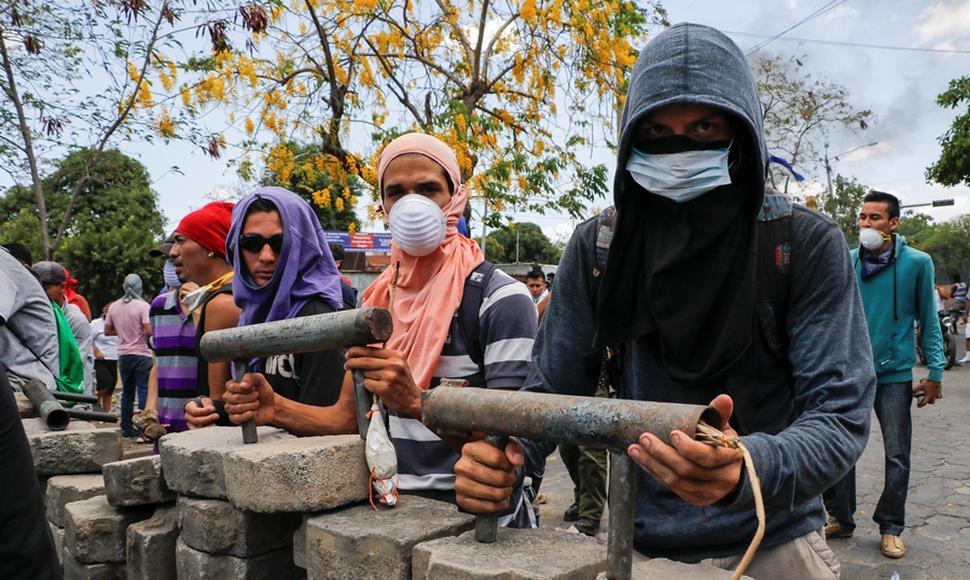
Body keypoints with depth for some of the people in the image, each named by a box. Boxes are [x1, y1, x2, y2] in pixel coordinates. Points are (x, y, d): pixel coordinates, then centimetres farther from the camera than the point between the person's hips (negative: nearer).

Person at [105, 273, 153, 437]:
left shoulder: (114, 306, 6)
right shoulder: (143, 306, -12)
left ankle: (126, 428, 19)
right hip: (141, 355, -6)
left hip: (123, 355, 6)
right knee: (144, 391, -3)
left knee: (127, 392, 14)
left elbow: (107, 330, 12)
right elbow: (149, 331, -20)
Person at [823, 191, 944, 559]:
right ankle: (840, 519, 24)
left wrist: (935, 372, -3)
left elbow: (928, 320, -1)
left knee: (897, 456, 8)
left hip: (895, 374, -2)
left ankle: (891, 528, 24)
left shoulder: (917, 262, -5)